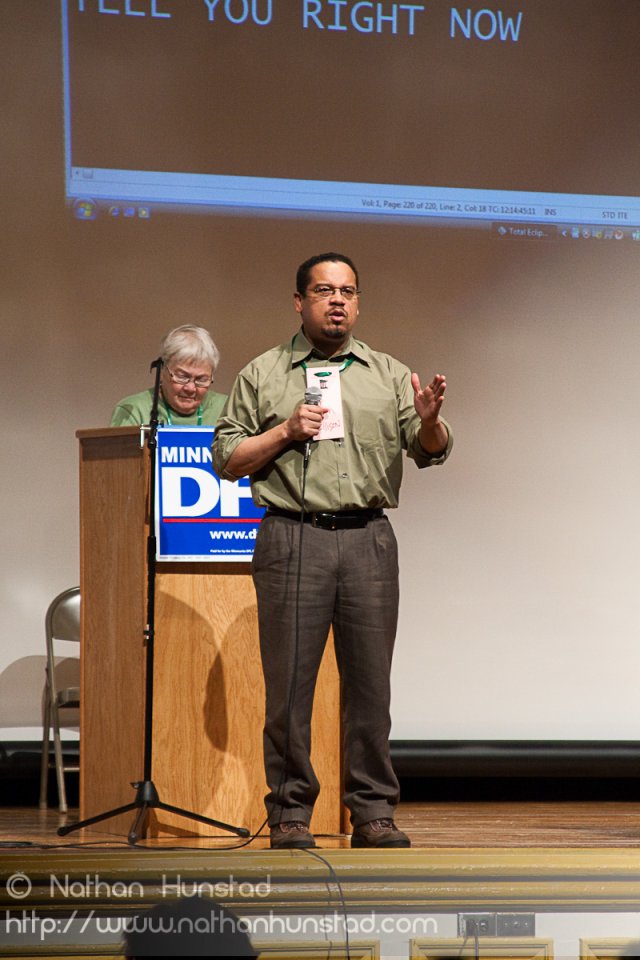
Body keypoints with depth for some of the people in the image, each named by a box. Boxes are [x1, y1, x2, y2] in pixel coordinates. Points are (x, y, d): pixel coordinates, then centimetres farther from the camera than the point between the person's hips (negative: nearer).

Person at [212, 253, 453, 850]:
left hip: (369, 540, 2)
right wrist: (286, 432, -6)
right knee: (289, 683, -2)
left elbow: (431, 452, 5)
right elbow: (227, 460, 7)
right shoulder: (262, 375, 10)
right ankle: (290, 815, 6)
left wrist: (428, 420, -17)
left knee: (370, 680, 2)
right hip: (291, 538, -2)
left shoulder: (389, 374, 14)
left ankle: (373, 813, 9)